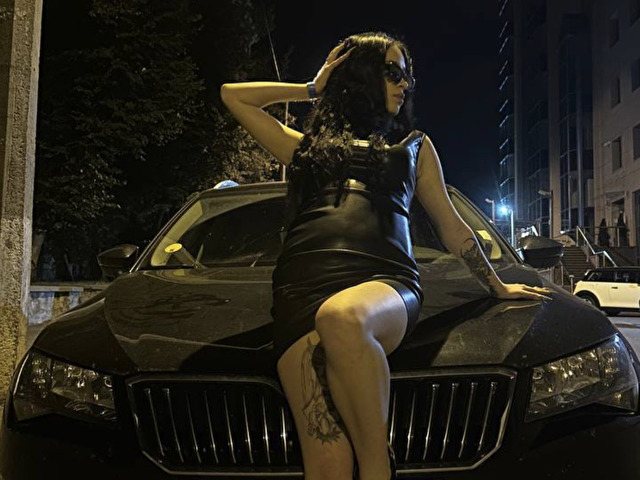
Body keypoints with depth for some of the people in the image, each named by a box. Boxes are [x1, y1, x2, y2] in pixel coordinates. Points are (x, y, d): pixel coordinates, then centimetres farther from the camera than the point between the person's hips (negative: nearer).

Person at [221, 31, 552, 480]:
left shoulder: (414, 144, 31)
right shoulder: (306, 145, 30)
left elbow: (452, 226, 35)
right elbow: (233, 96, 35)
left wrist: (497, 286, 40)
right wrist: (312, 89, 37)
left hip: (384, 281, 0)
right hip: (304, 285, 1)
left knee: (343, 318, -39)